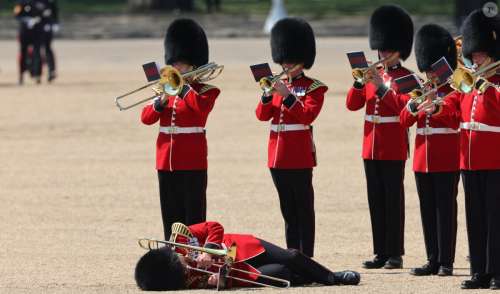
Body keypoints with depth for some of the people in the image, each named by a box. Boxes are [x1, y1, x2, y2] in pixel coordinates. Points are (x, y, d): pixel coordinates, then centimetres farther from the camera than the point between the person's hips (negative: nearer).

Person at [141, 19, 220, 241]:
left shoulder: (205, 90, -1)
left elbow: (202, 107, -25)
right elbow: (146, 118, 5)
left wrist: (182, 86, -18)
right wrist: (162, 101, -12)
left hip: (192, 162, -6)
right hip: (167, 162, 6)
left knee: (194, 215, -3)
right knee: (171, 215, 9)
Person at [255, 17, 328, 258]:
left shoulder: (313, 88, -2)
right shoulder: (278, 85, 15)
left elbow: (308, 115, -16)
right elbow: (262, 115, 7)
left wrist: (287, 96, -21)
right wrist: (267, 95, -11)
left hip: (299, 156, -6)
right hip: (277, 155, 6)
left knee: (303, 208, -4)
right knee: (288, 209, 9)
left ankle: (306, 257, -3)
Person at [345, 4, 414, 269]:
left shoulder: (406, 77, -3)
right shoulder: (373, 74, 13)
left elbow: (403, 106, -17)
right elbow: (353, 104, 7)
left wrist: (381, 86, -22)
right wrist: (359, 82, -9)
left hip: (393, 148, -6)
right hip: (371, 146, 6)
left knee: (393, 200, -4)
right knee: (376, 201, 7)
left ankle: (395, 254, -1)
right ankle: (381, 252, 11)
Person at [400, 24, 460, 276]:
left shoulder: (454, 92, -3)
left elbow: (455, 121, -16)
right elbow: (405, 121, 7)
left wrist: (435, 103, -24)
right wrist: (413, 104, -11)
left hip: (446, 161, -6)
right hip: (423, 159, 6)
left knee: (445, 210, -4)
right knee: (428, 211, 7)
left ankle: (446, 262, -1)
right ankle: (433, 260, 13)